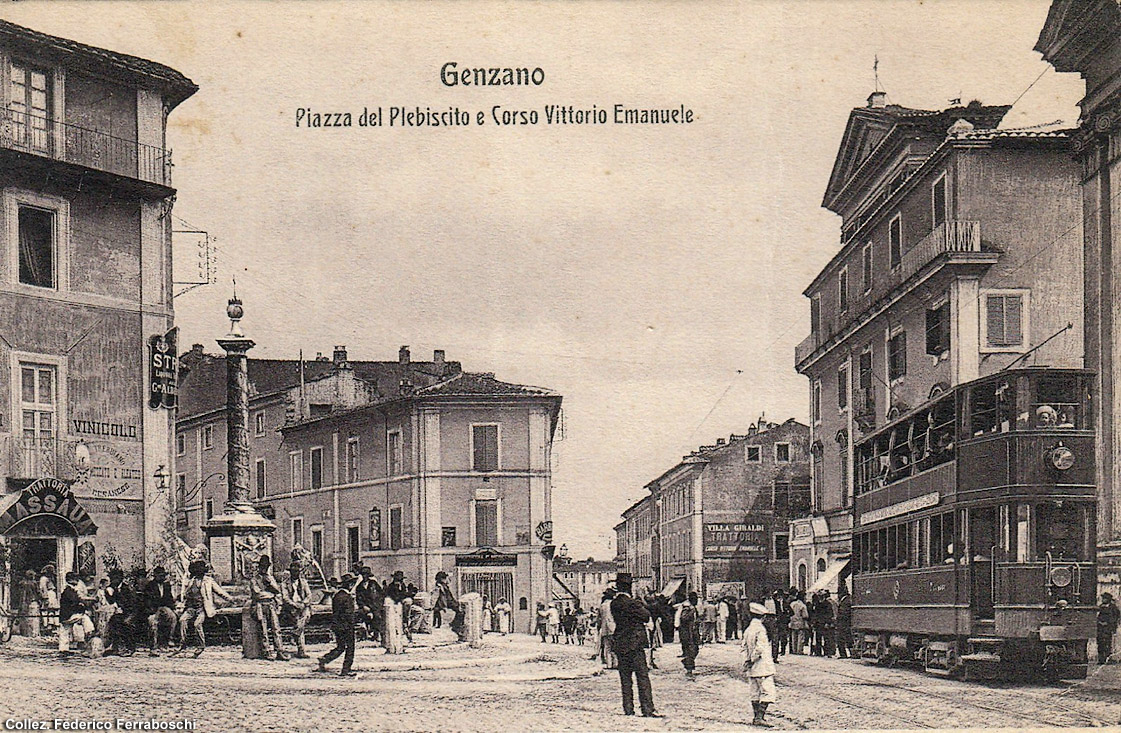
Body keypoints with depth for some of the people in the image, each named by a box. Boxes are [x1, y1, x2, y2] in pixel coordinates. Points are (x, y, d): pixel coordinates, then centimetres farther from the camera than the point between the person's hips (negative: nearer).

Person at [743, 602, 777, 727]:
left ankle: (757, 717, 15)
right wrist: (753, 660, -9)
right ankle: (759, 717, -15)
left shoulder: (748, 629, 12)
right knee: (767, 692, -8)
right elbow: (760, 648, -21)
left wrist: (747, 662, 9)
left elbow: (745, 648, 13)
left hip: (752, 670, 9)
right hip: (763, 667, -9)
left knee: (755, 693, 12)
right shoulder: (760, 629, -14)